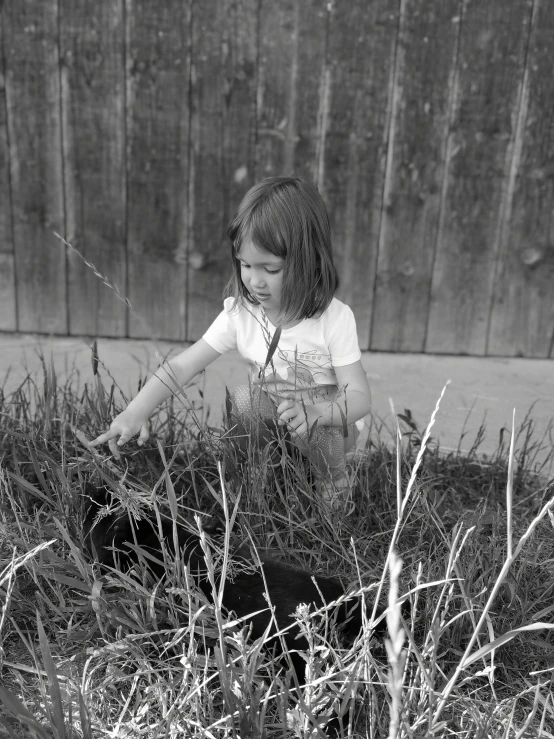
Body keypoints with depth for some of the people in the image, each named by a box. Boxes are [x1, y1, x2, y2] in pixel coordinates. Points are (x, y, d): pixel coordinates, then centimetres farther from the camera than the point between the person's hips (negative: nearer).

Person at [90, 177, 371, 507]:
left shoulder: (335, 318, -22)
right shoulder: (240, 312, -14)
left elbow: (360, 398, -24)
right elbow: (181, 367, -16)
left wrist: (317, 411, -45)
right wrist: (135, 412, -31)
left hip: (328, 429, -2)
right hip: (270, 421, 3)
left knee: (307, 425, -33)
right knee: (242, 398, -25)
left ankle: (332, 486, -2)